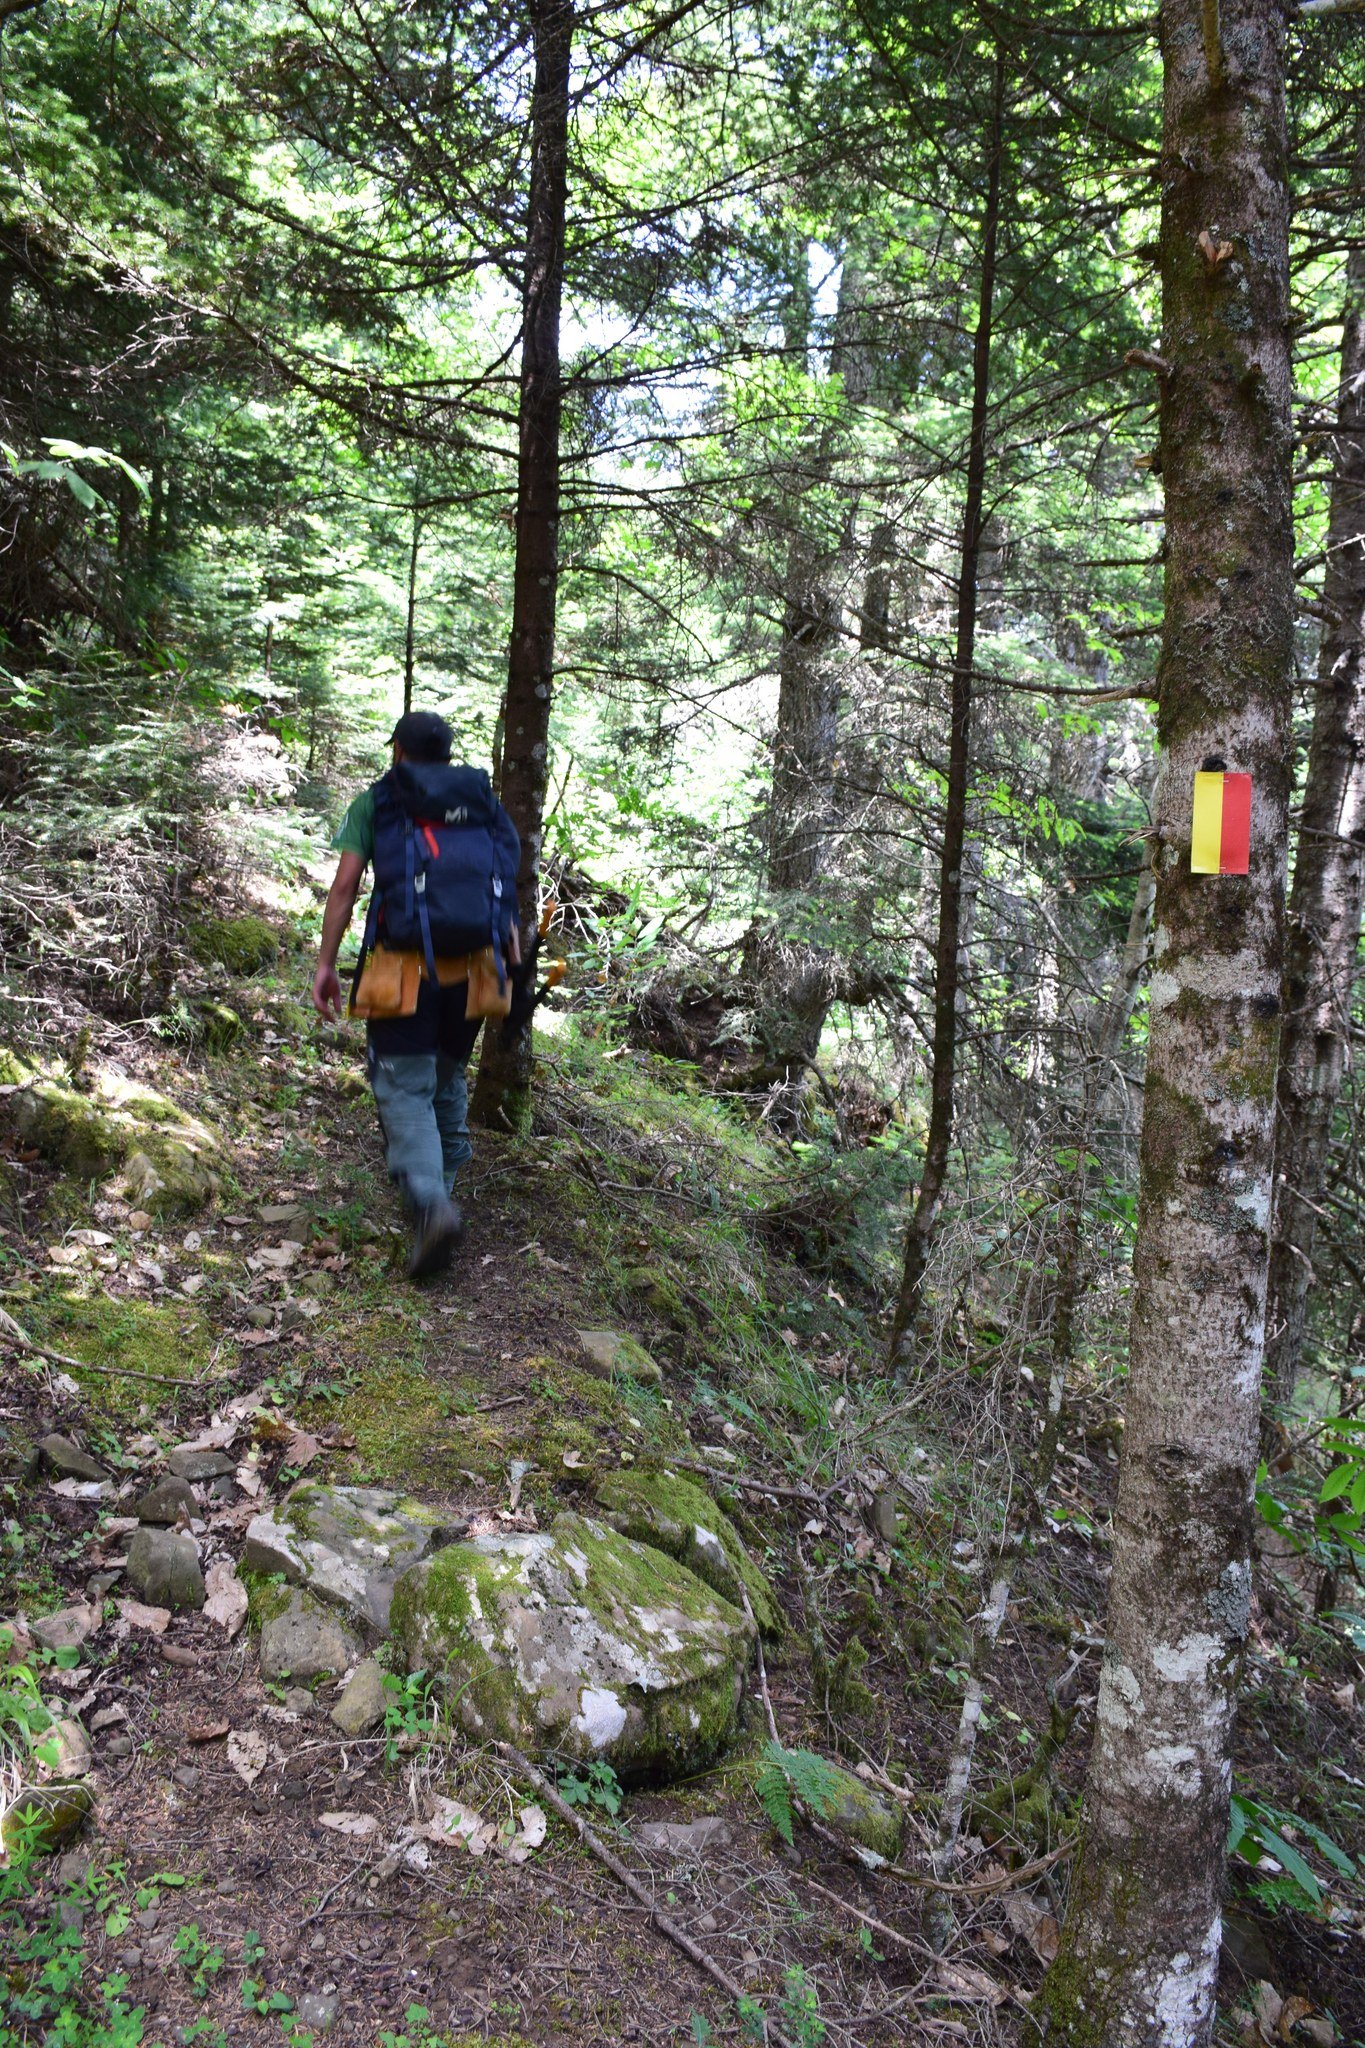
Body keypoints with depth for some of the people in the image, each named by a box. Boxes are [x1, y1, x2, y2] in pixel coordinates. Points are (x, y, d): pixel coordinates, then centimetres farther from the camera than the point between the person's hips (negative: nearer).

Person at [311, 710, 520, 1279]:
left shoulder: (375, 802, 8)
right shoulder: (483, 803, 16)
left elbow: (345, 884, -2)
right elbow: (508, 895, 11)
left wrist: (326, 964, -1)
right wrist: (513, 961, 14)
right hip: (471, 969, 4)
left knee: (404, 1088, -4)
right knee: (448, 1079, 21)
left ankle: (430, 1205, -24)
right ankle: (443, 1185, 29)